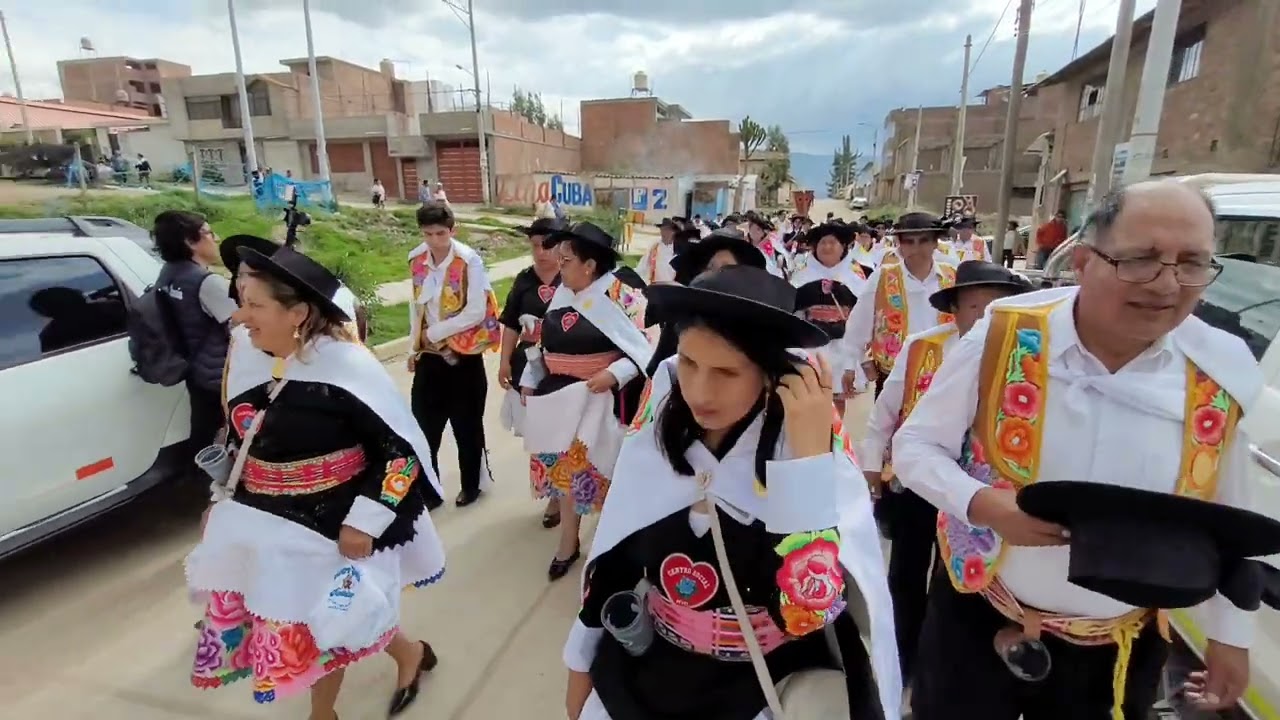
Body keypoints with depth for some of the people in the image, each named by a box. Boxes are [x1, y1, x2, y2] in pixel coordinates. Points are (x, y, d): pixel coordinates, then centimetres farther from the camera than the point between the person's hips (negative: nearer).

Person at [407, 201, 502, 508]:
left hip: (463, 356, -4)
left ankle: (472, 484, 32)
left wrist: (435, 332, -14)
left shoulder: (470, 261, -15)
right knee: (424, 426, 7)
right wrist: (414, 347, 12)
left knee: (466, 424, 11)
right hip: (429, 356, 5)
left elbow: (476, 313, -19)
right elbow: (416, 306, 11)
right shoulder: (417, 259, 2)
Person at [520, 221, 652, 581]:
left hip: (600, 400, -6)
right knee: (564, 468, 14)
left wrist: (614, 374, -27)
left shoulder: (620, 298, -15)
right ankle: (568, 542, 32)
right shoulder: (560, 294, 5)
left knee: (601, 468, 7)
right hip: (559, 396, 6)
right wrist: (530, 379, 18)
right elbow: (545, 342, 16)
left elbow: (645, 347, -16)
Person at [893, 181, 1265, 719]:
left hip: (1120, 650, 3)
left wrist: (1231, 633, 13)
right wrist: (982, 503, -27)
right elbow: (914, 444, -10)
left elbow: (1225, 517, 7)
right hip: (977, 616, -2)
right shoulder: (1004, 336, -18)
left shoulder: (1223, 375, -8)